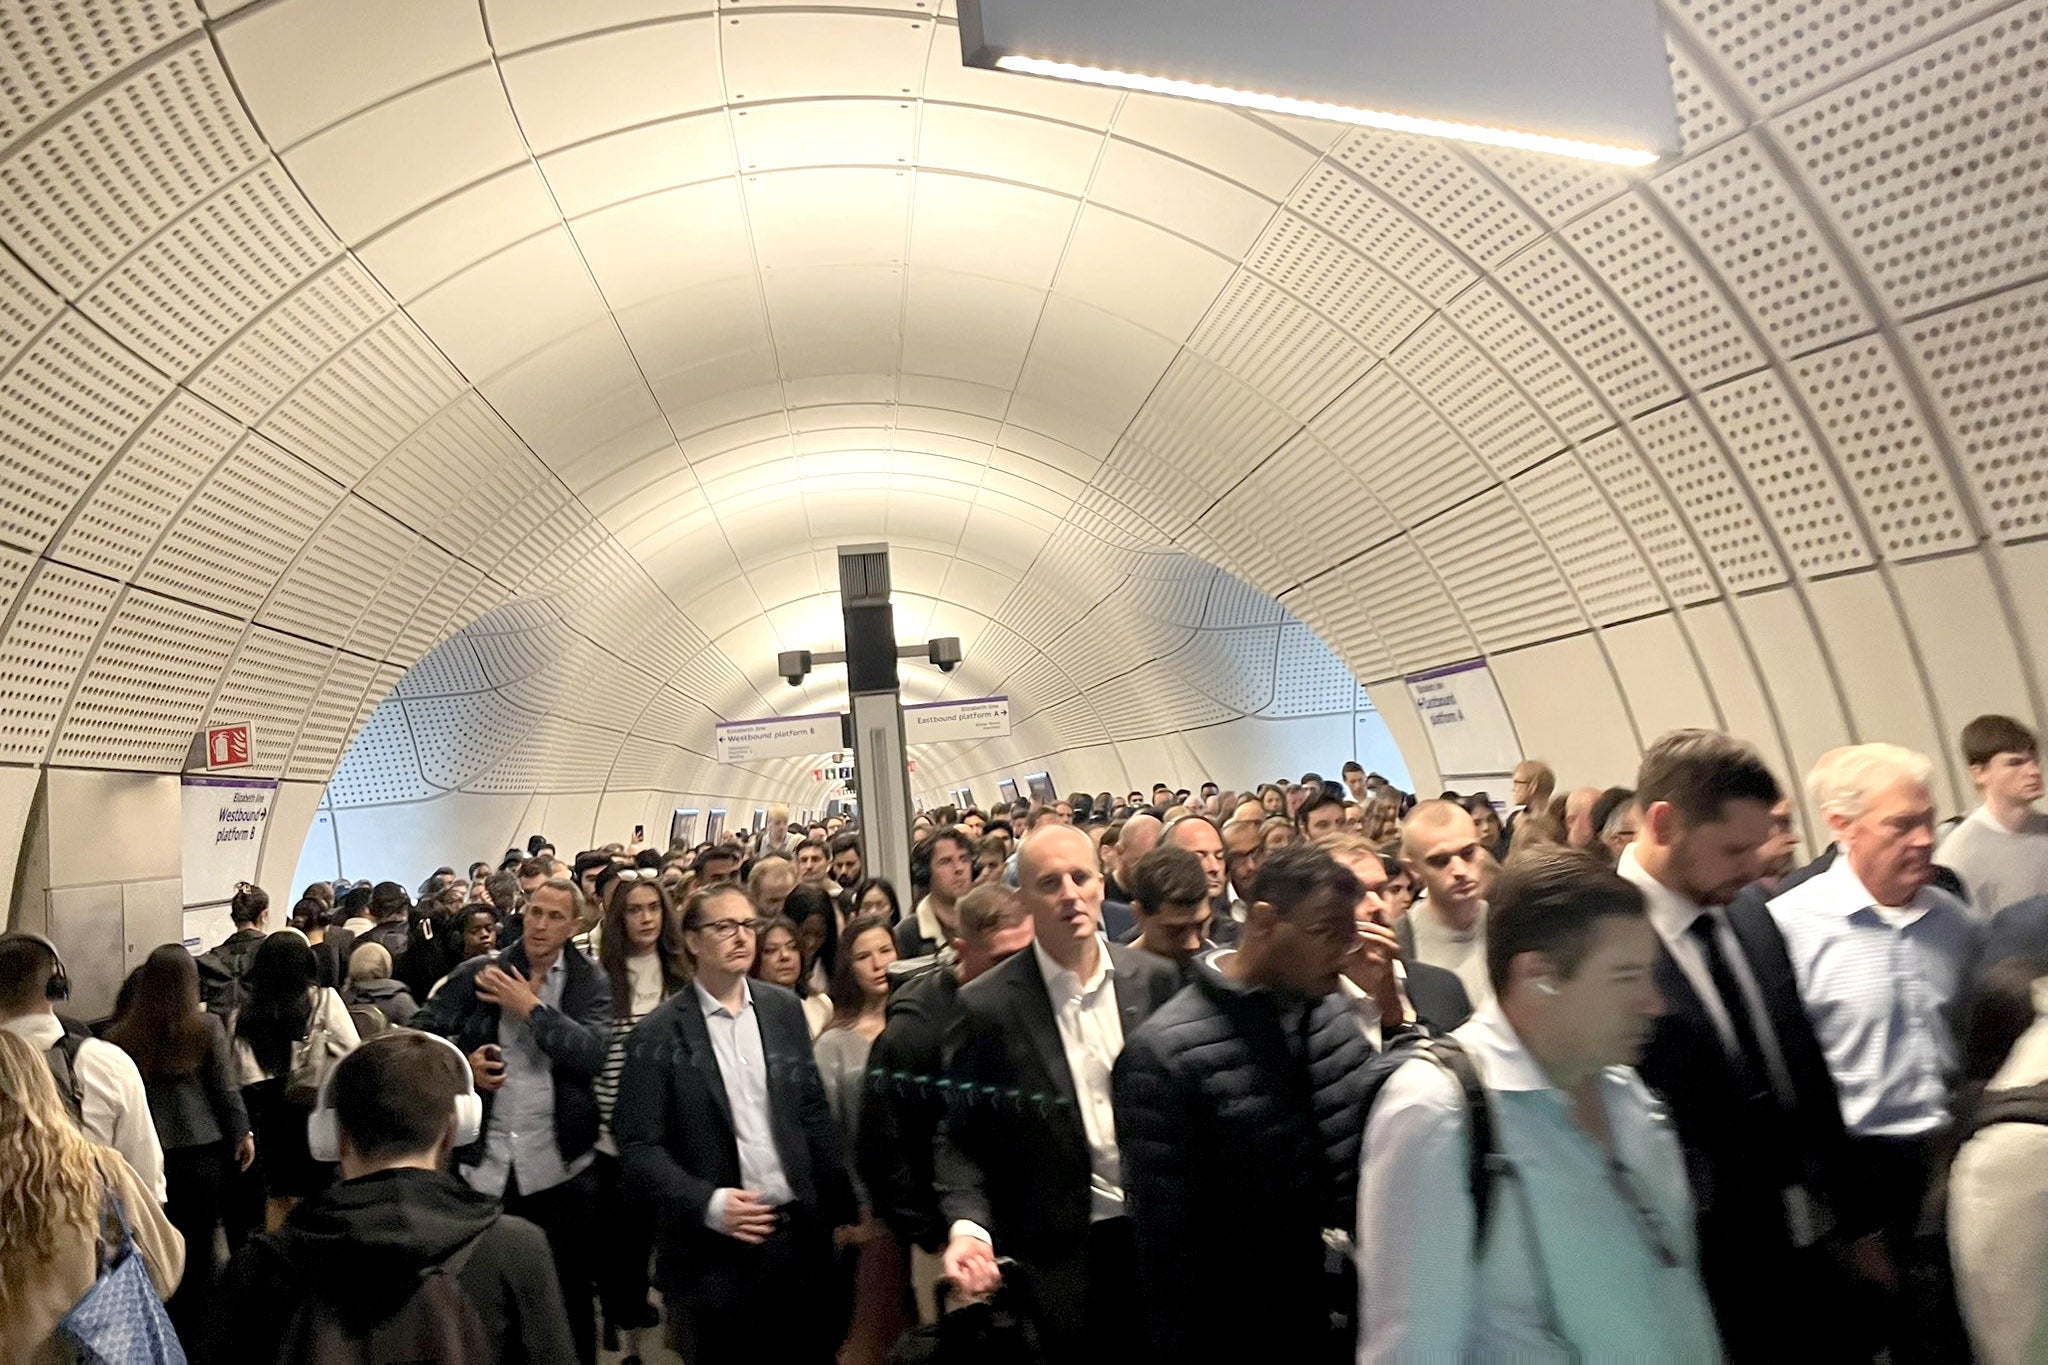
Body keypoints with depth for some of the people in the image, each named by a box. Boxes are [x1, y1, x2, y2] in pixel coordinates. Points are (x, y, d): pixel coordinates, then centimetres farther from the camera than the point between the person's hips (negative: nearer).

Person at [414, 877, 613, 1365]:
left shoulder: (591, 985, -3)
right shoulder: (478, 974, 0)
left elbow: (595, 1053, -16)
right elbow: (421, 1032, 4)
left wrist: (531, 1006, -18)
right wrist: (461, 1064, -14)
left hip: (559, 1165, -1)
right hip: (483, 1160, 1)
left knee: (567, 1293, 12)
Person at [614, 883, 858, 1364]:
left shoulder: (783, 1009, 4)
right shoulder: (660, 1033, -8)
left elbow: (814, 1113, 8)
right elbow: (639, 1146, -8)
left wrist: (843, 1210, 8)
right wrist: (707, 1204, -19)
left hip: (799, 1232, 3)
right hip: (714, 1251, -3)